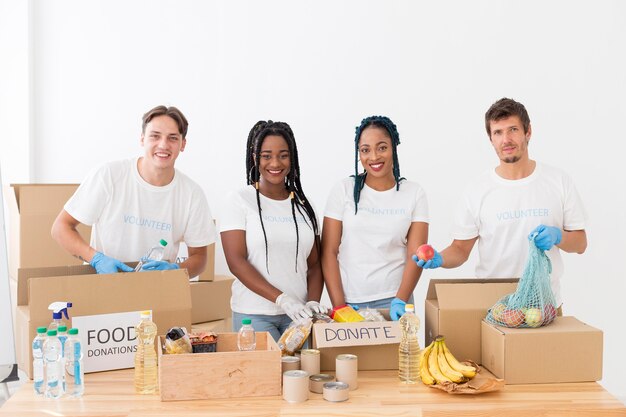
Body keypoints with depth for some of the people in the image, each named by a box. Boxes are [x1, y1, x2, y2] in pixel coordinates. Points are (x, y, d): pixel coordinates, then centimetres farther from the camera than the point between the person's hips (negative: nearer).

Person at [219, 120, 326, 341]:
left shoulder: (302, 205, 10)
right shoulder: (239, 201, -3)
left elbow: (314, 264, 11)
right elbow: (236, 262, -11)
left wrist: (313, 301, -8)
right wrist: (282, 299, -19)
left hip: (298, 313, 4)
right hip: (253, 314, -4)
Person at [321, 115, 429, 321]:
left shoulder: (414, 193, 2)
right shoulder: (344, 190, 0)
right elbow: (329, 252, -3)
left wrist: (400, 301, -16)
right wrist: (339, 305, -10)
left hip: (394, 299, 1)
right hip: (349, 300, 0)